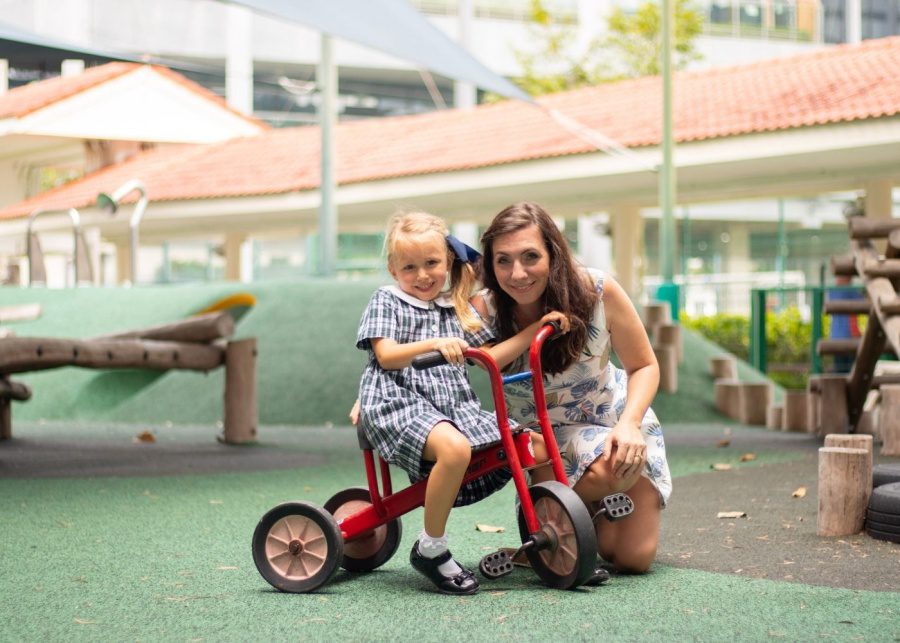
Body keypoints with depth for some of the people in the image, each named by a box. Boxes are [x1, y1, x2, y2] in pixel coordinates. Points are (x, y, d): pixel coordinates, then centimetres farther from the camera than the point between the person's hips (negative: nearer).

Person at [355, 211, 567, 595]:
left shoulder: (456, 311, 22)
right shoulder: (386, 301, 6)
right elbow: (386, 355, -8)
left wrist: (536, 328, 10)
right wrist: (435, 344, -23)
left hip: (455, 405, 6)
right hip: (399, 403, -6)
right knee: (454, 447, -39)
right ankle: (431, 549, -24)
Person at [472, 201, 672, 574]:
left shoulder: (597, 292, -20)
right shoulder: (482, 312, -22)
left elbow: (644, 366, -9)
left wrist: (628, 425, -26)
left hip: (619, 420, 2)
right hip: (545, 435, -1)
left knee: (634, 558, -7)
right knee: (608, 470, -36)